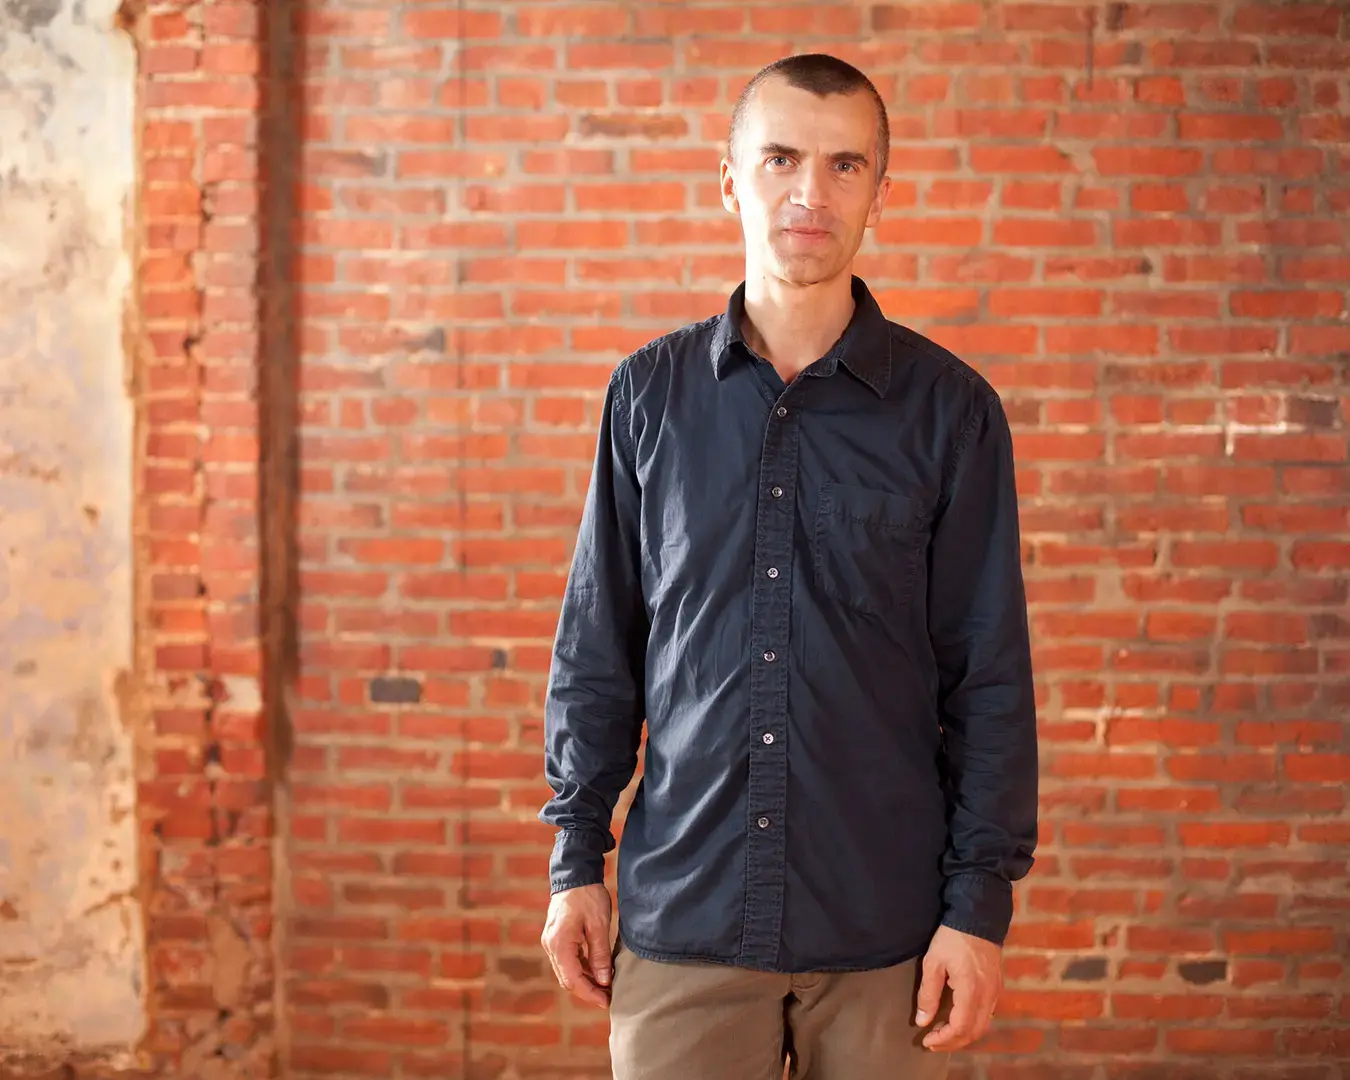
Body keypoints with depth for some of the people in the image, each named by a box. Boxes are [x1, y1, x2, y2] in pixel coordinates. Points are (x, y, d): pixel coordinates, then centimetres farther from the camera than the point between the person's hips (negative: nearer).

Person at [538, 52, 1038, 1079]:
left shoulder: (950, 408, -1)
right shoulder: (651, 392, 4)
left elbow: (989, 676, 0)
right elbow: (597, 646, 8)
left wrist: (980, 905, -4)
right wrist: (576, 860, 5)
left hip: (883, 927, -1)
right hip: (682, 915, 1)